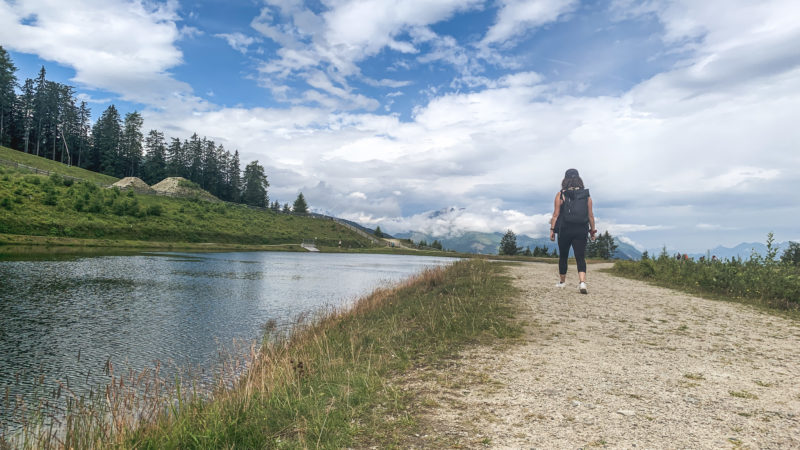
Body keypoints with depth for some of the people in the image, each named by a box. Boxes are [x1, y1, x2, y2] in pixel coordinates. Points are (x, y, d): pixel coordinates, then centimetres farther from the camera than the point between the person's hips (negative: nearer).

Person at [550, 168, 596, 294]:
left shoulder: (561, 195, -4)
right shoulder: (586, 195, 4)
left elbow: (556, 214, -7)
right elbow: (590, 215, 4)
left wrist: (552, 229, -2)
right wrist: (593, 231, 12)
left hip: (565, 230, -1)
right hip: (581, 231, 1)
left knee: (563, 256, 13)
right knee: (580, 257, 0)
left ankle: (562, 281, 26)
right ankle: (582, 282, -19)